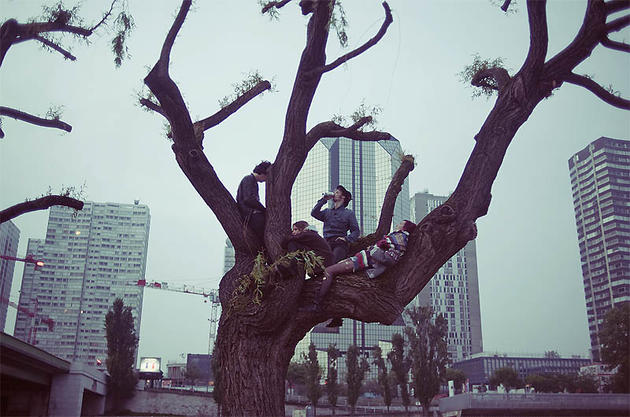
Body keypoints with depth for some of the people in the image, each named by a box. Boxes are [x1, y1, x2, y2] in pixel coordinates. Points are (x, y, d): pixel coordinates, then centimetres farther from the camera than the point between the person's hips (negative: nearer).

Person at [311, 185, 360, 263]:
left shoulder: (349, 213, 17)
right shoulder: (327, 212, 26)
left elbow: (355, 231, 11)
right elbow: (314, 213, 9)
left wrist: (347, 239, -8)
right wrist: (323, 200, 10)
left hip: (340, 242, -3)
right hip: (327, 242, 3)